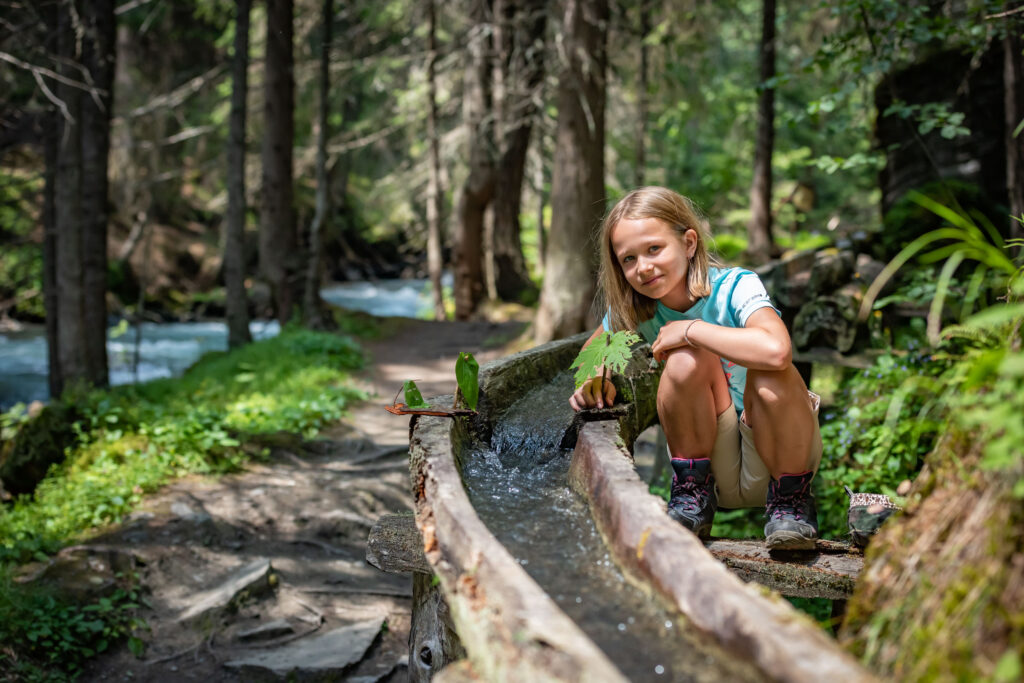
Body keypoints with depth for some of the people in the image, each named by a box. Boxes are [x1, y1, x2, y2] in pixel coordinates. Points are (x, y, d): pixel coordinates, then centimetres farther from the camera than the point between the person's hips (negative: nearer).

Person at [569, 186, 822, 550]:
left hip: (778, 450, -3)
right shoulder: (634, 310, -5)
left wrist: (690, 329, -29)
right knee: (688, 358, -25)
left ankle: (790, 500, -11)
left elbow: (776, 350, -42)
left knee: (770, 375, -35)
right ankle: (693, 496, -10)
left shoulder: (736, 287, -19)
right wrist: (593, 382, -7)